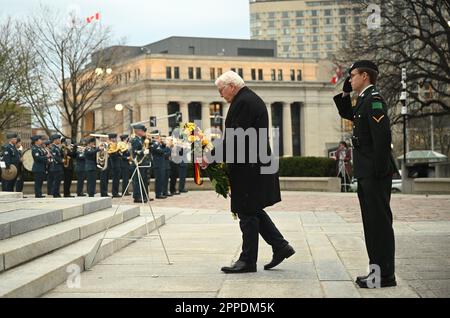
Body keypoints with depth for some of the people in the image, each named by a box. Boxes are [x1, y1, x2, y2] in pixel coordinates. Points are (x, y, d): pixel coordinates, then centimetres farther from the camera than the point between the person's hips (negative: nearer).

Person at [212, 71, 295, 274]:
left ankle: (247, 261, 5)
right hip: (258, 164, 10)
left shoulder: (243, 102, -15)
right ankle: (280, 246, 17)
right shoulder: (253, 99, 17)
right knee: (253, 211, 17)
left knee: (247, 213, -2)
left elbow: (234, 137, -23)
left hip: (248, 167, -10)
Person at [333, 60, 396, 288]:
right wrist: (345, 92, 18)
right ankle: (378, 269, 20)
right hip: (366, 174, 10)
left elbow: (382, 135, -22)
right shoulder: (364, 101, 16)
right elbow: (346, 114, 34)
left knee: (380, 222, -6)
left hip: (375, 175, -10)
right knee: (372, 223, 13)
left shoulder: (373, 99, -14)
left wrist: (379, 171, -23)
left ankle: (385, 275, -1)